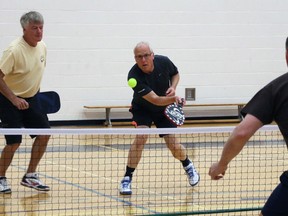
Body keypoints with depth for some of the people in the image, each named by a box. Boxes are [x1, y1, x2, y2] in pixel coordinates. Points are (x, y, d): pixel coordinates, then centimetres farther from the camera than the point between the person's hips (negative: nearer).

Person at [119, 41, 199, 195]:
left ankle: (188, 165, 32)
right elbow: (155, 100, -37)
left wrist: (173, 87, -18)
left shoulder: (163, 62, -22)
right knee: (141, 135, -28)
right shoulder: (134, 76, -34)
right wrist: (173, 99, -54)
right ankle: (127, 178, -21)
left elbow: (175, 74, 2)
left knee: (173, 145, -3)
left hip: (165, 109, 3)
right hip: (142, 109, -3)